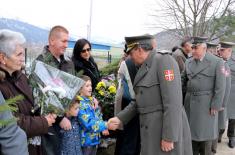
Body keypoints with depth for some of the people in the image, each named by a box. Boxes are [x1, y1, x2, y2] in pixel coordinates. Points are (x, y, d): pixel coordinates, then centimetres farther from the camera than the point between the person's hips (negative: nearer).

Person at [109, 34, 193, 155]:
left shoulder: (163, 60, -13)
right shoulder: (144, 67, 14)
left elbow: (173, 101, -20)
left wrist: (169, 137, -22)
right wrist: (119, 118, 8)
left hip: (167, 128, -8)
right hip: (150, 129, 8)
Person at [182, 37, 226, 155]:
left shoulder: (217, 62, -9)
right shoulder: (189, 62, 6)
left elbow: (220, 86, -12)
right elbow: (183, 79, 13)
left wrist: (216, 105, -14)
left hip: (207, 103, -5)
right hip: (190, 102, 5)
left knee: (204, 131, 6)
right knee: (192, 130, 14)